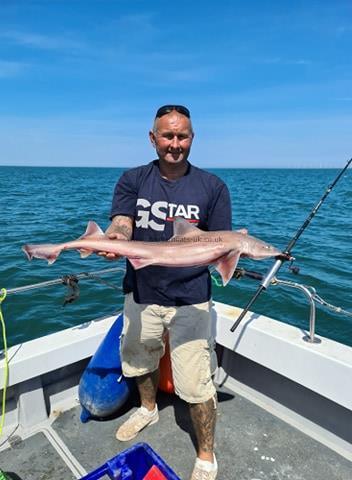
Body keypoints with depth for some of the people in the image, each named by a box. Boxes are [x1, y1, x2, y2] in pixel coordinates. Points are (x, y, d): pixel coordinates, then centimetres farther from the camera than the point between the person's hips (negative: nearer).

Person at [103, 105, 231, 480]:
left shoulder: (212, 186, -3)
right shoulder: (133, 180, 0)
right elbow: (121, 225, -15)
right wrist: (112, 240, -38)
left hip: (190, 298, -3)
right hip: (140, 293, 4)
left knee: (195, 384, -1)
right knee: (139, 358, 25)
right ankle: (148, 409, 57)